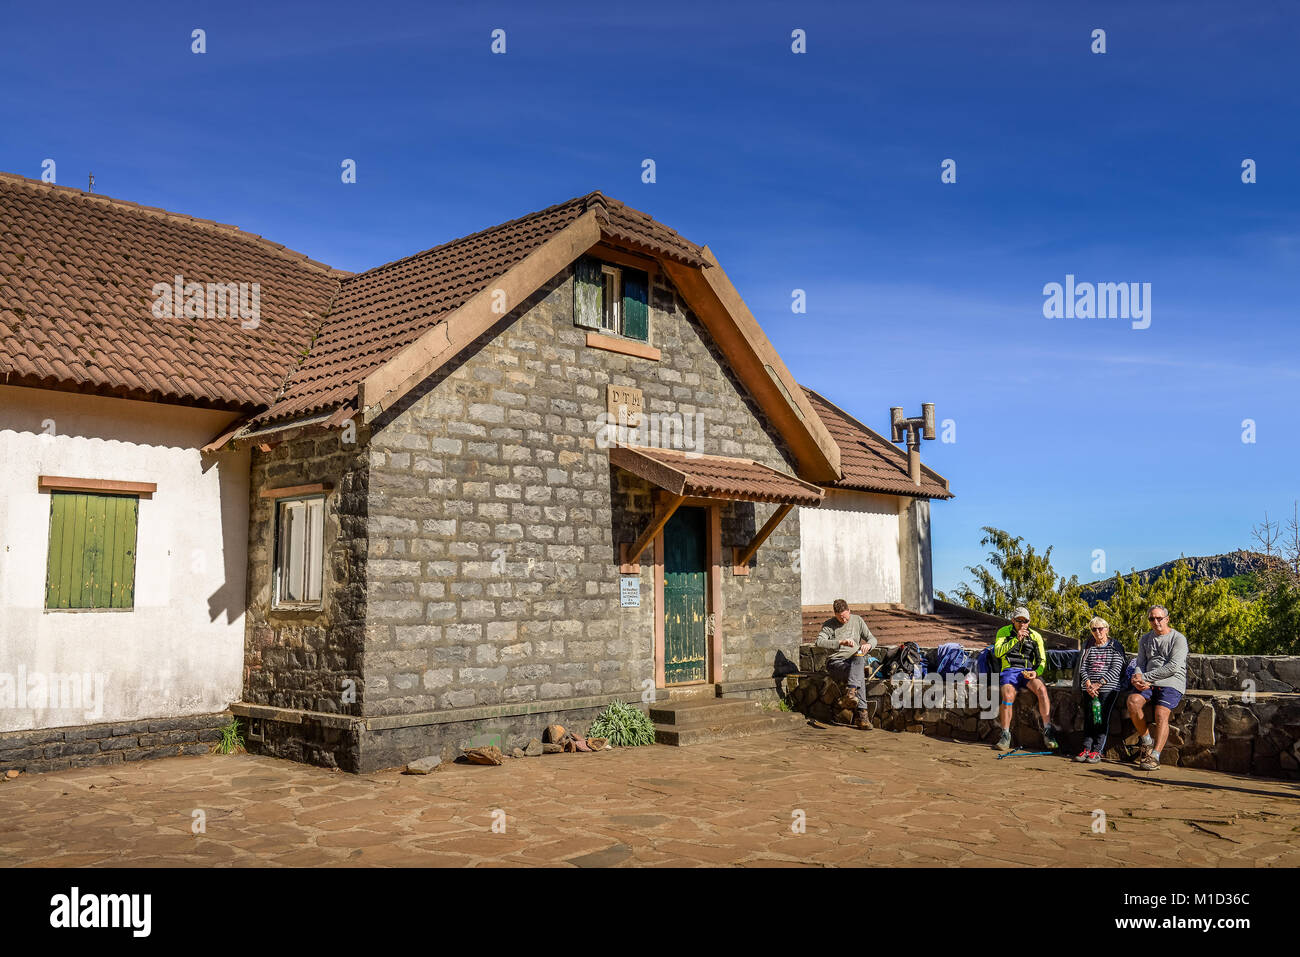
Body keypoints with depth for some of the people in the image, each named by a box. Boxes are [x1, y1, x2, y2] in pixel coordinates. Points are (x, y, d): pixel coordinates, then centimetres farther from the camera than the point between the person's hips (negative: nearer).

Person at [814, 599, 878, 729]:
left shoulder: (857, 620, 12)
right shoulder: (829, 625, 3)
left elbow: (872, 639, 14)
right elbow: (819, 642, -14)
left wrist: (868, 645, -11)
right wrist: (841, 642, -26)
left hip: (856, 660, 3)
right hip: (836, 663, -3)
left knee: (859, 659, -36)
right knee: (859, 675, -33)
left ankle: (851, 691, -48)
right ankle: (862, 714, -43)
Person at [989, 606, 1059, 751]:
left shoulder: (1035, 636, 11)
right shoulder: (1004, 632, 5)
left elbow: (1042, 661, 11)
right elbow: (998, 652, -11)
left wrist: (1036, 672, -11)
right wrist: (1016, 639, -20)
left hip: (1028, 671, 2)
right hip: (1009, 670, -2)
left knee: (1042, 689, -31)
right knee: (1008, 696, -31)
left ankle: (1048, 732, -28)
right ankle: (1005, 736, -19)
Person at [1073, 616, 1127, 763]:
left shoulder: (1115, 646, 5)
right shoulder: (1088, 646, 16)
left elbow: (1116, 669, -5)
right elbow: (1083, 667, 10)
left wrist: (1099, 684, -13)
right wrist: (1088, 684, -8)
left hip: (1108, 686, -3)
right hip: (1089, 687, 3)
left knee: (1102, 716, -12)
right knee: (1088, 716, -5)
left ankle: (1097, 751, -12)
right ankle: (1087, 749, -5)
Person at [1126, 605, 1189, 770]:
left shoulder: (1178, 639, 2)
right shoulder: (1145, 639, 21)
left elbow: (1172, 667, -9)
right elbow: (1140, 664, 16)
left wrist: (1145, 677, -11)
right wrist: (1138, 679, -8)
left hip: (1172, 683, -4)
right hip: (1148, 683, 4)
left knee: (1161, 714, -28)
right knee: (1133, 701, -26)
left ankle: (1155, 756, -31)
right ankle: (1146, 740, -8)